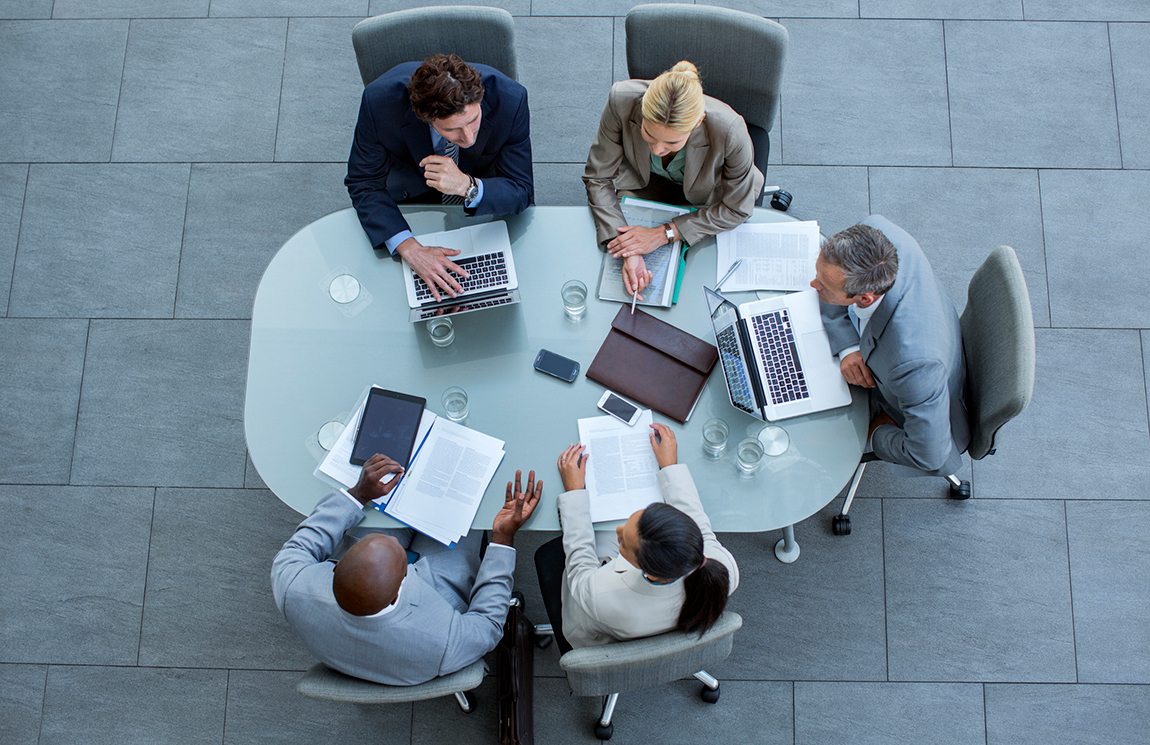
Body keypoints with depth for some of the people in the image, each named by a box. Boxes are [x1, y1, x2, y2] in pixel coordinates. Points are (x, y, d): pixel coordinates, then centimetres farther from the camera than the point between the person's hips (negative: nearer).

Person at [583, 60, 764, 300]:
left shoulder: (729, 130, -40)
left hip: (707, 195, -2)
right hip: (645, 181, 2)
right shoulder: (622, 100, -36)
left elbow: (737, 208, -23)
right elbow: (598, 177, -23)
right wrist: (624, 247, -35)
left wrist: (664, 234, -28)